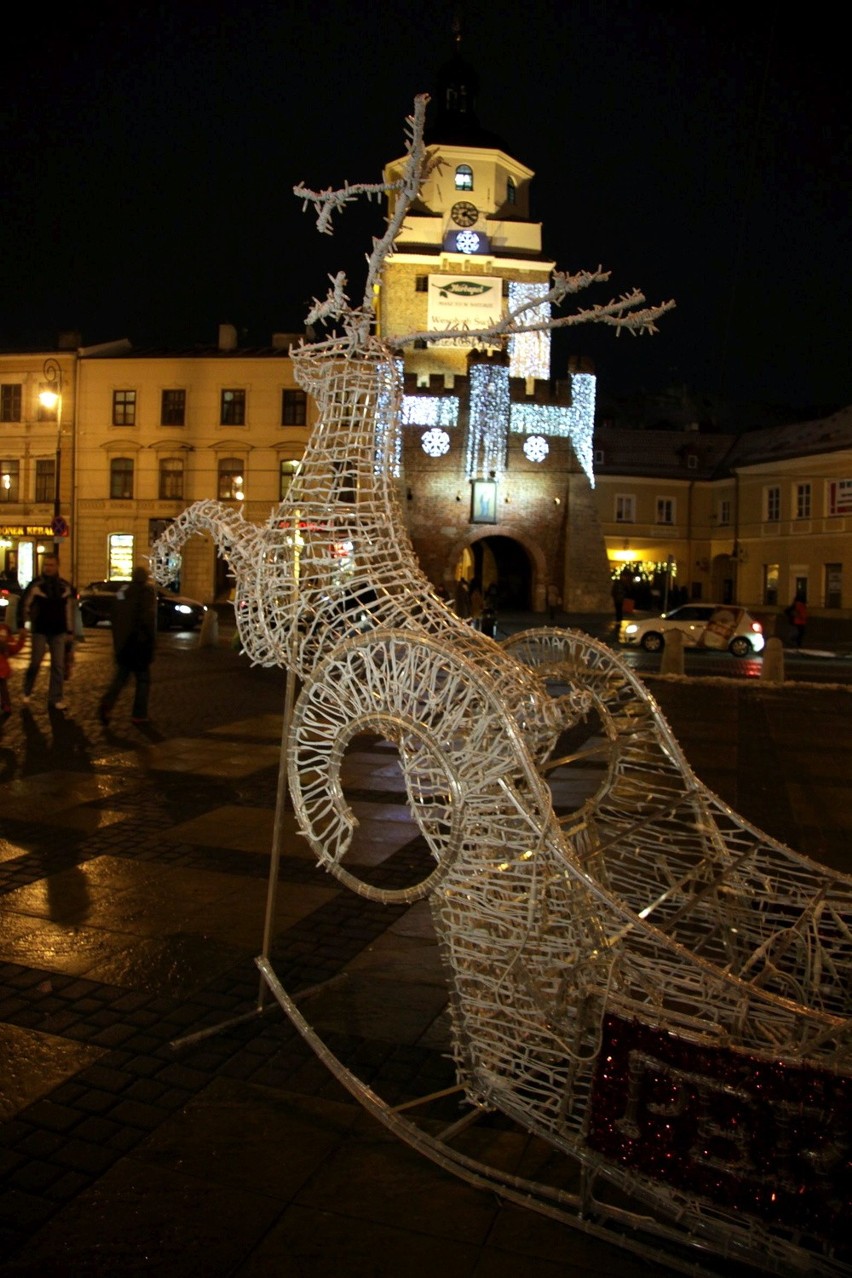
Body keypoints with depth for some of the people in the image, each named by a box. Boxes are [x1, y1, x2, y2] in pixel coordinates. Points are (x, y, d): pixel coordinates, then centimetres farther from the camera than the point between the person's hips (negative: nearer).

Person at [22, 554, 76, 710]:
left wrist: (70, 631, 8)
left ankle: (55, 698, 11)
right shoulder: (35, 585, -4)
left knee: (58, 665, 3)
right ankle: (26, 692, 24)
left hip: (58, 631, 3)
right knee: (35, 663, 1)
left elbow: (70, 610, 10)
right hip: (39, 630, -3)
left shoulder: (65, 587, 5)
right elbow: (25, 606, -2)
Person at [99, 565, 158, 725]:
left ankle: (106, 706, -4)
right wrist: (151, 639, -10)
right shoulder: (147, 592, -10)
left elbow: (115, 618, 14)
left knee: (120, 676, 15)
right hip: (139, 643, -6)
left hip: (122, 643, 6)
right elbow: (148, 618, -20)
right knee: (143, 679, 6)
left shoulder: (122, 592, 10)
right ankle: (139, 715, 6)